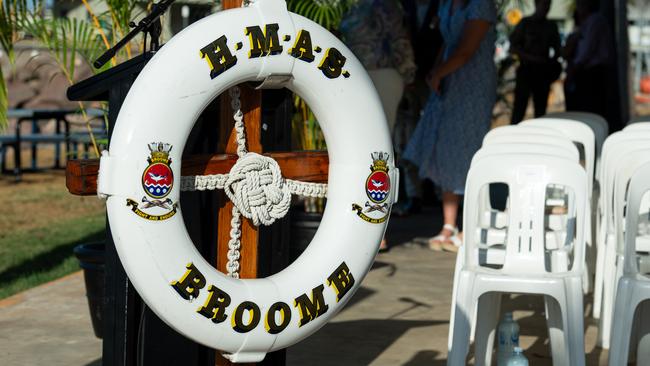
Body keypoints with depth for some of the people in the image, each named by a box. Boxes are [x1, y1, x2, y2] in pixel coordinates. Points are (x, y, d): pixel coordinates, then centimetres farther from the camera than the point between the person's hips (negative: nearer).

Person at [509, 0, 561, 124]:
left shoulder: (551, 26, 12)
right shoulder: (525, 23, 2)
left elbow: (557, 50, 20)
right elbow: (513, 48, -1)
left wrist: (552, 60, -2)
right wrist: (531, 58, -14)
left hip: (544, 72, 4)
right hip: (526, 70, -4)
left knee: (541, 110, 4)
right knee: (519, 108, -8)